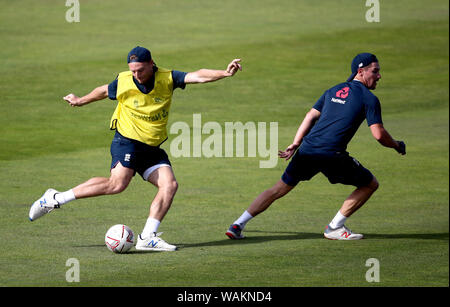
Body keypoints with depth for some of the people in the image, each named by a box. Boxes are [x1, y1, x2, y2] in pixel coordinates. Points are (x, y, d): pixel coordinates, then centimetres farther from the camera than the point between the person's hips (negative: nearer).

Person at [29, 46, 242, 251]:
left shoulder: (167, 78, -5)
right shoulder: (123, 82, -9)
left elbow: (198, 76, -15)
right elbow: (104, 91, 12)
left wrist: (226, 73, -30)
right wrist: (81, 101, 29)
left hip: (152, 148, 5)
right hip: (127, 140, -5)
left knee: (170, 185, -13)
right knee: (117, 183, -25)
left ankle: (147, 238, -11)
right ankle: (55, 199, -18)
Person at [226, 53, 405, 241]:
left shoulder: (333, 91, 22)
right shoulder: (368, 98, 2)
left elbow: (311, 116, 17)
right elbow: (379, 134, -5)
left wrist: (296, 144, 14)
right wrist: (397, 146, 13)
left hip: (307, 149, 6)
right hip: (332, 154, -6)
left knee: (279, 189, 17)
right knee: (370, 184, 12)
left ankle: (238, 225, 9)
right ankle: (335, 228, 8)